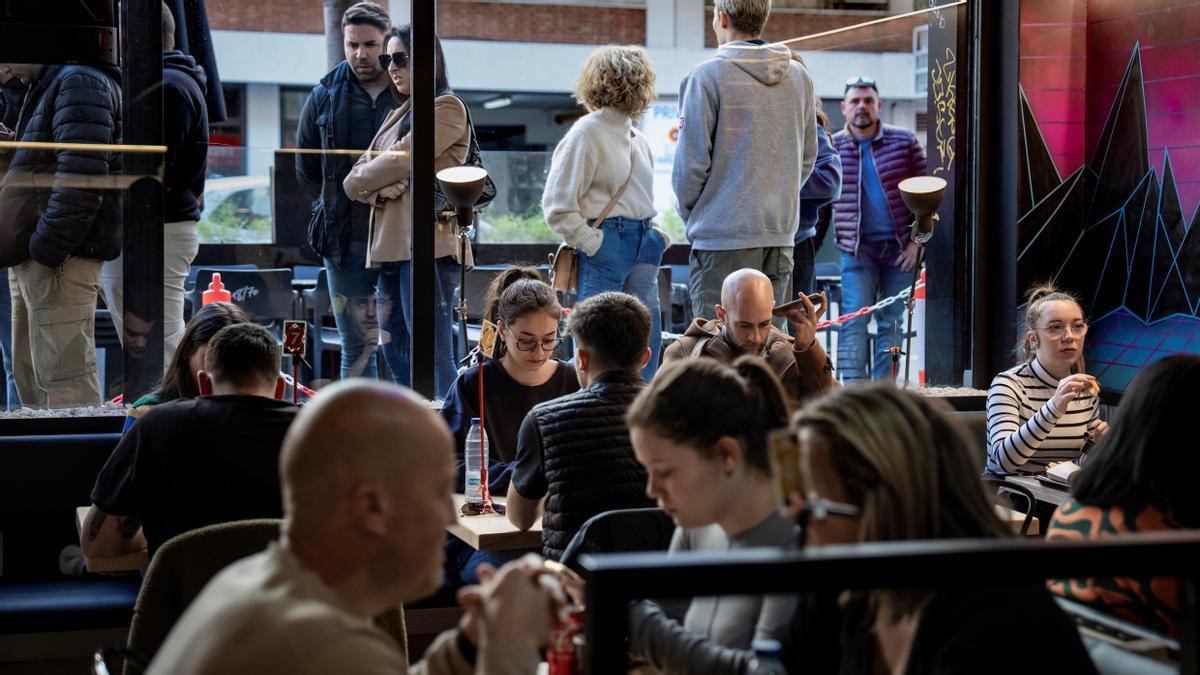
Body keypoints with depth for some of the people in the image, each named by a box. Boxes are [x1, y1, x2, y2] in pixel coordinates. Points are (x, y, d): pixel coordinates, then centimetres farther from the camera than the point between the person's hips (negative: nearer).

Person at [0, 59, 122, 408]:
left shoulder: (79, 82, -11)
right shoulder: (47, 86, 21)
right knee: (30, 374, 16)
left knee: (64, 379, -8)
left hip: (59, 259, -11)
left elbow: (80, 179, -21)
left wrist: (46, 248, -22)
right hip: (32, 260, 11)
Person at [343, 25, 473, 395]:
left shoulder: (447, 108, -2)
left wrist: (363, 179, 5)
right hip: (390, 247, 9)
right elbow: (353, 180, 17)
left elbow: (400, 161, -12)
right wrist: (379, 190, -5)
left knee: (433, 358, -11)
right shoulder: (398, 116, 23)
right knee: (396, 356, 9)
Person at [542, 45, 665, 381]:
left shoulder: (637, 138, 15)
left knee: (648, 331, 6)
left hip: (642, 240, 8)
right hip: (605, 240, -8)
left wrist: (651, 233, 12)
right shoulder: (586, 134, -9)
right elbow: (557, 206, -11)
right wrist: (590, 242, -14)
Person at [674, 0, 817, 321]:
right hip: (781, 235, 6)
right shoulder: (800, 77, 9)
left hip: (723, 236, -6)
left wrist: (688, 212, 8)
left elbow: (690, 162, -9)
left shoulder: (707, 77, -9)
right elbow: (807, 159, 14)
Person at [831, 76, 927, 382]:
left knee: (891, 323, 5)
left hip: (900, 248, 1)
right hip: (857, 250, -1)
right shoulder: (832, 147, 2)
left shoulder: (905, 141, 3)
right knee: (854, 321, -8)